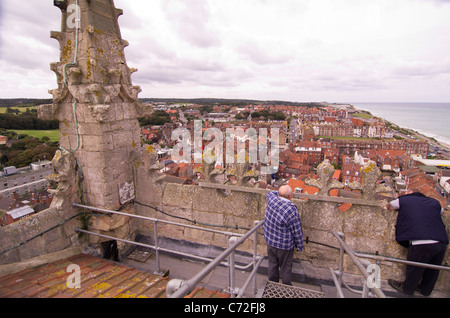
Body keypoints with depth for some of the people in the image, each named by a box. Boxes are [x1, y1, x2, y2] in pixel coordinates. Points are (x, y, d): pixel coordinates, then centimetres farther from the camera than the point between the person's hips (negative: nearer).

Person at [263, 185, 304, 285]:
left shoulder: (272, 200, -16)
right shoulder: (292, 209, -26)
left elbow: (270, 193, 12)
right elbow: (297, 231, -16)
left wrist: (280, 193, 17)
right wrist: (300, 246, -3)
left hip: (270, 240, 5)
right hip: (285, 245, -5)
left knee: (272, 264, 22)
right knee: (285, 267, 16)